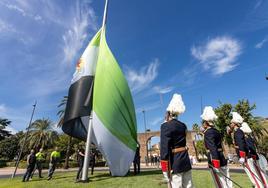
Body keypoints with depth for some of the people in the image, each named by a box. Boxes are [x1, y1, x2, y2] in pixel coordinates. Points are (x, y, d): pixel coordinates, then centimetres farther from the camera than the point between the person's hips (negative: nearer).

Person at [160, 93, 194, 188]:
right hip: (185, 160, 7)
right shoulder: (183, 125, 5)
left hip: (174, 163, -7)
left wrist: (165, 169, -15)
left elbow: (164, 147, -20)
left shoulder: (165, 126, -16)